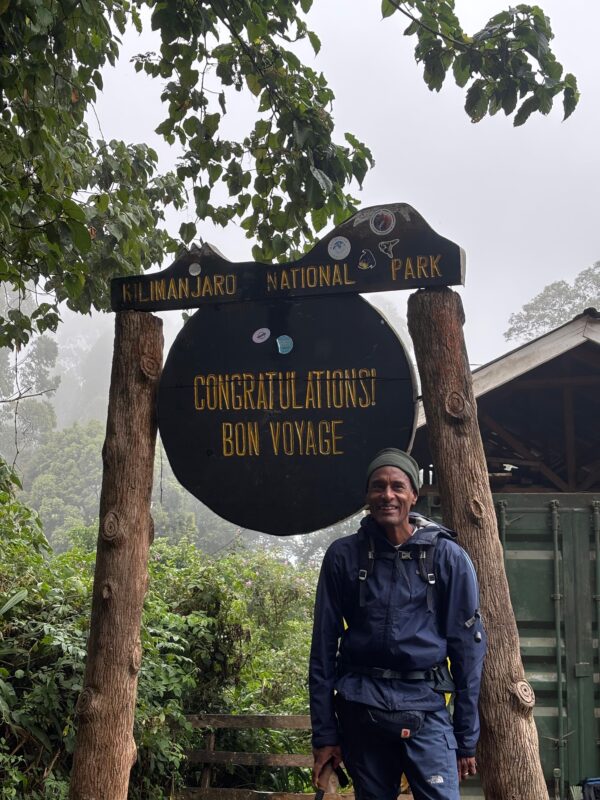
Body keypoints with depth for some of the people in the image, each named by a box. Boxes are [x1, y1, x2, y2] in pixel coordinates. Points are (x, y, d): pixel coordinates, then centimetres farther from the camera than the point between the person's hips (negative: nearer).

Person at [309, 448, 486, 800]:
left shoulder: (448, 557, -2)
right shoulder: (344, 556, 0)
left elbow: (468, 648, 0)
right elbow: (324, 646, 3)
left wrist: (467, 738, -1)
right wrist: (324, 733, 2)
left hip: (425, 708, -1)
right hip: (360, 707, 1)